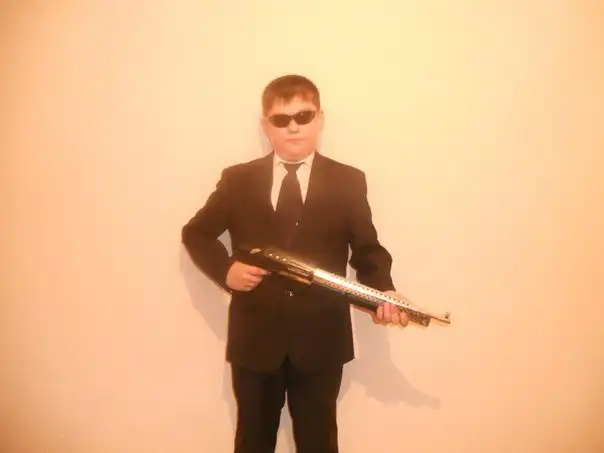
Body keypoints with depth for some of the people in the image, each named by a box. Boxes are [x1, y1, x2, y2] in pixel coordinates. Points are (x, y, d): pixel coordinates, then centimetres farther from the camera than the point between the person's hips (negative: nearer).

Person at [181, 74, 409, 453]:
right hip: (254, 338, 1)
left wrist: (383, 292, -18)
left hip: (321, 339, 0)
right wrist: (225, 269, -10)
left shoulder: (348, 182, 1)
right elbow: (195, 233, 9)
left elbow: (367, 249, 1)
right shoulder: (237, 180, 2)